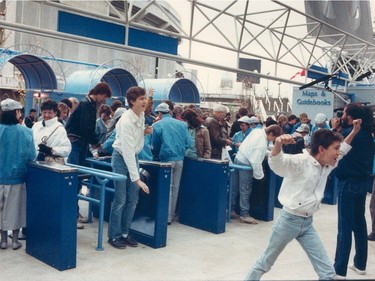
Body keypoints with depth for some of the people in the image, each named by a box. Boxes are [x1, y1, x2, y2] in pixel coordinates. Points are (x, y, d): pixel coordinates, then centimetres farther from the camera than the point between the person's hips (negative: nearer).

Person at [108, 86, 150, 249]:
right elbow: (127, 151, -30)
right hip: (122, 158, -7)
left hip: (134, 157, 7)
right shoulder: (126, 121, -26)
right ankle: (114, 236, 9)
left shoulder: (142, 115, -2)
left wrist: (145, 132, -5)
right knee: (120, 200, -4)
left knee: (133, 199, 8)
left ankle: (124, 233, 20)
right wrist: (137, 179, -33)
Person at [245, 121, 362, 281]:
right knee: (265, 263, 11)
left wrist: (354, 132, 21)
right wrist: (278, 144, -54)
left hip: (308, 223, 7)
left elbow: (342, 151, 28)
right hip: (289, 220, -6)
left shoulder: (327, 166, 7)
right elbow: (276, 162, -35)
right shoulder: (300, 161, -17)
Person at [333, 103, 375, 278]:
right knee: (359, 222, 16)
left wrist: (334, 129, 2)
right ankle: (360, 264, 27)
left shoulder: (347, 134, -17)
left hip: (349, 182, -8)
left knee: (345, 226, -5)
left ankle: (340, 270, 1)